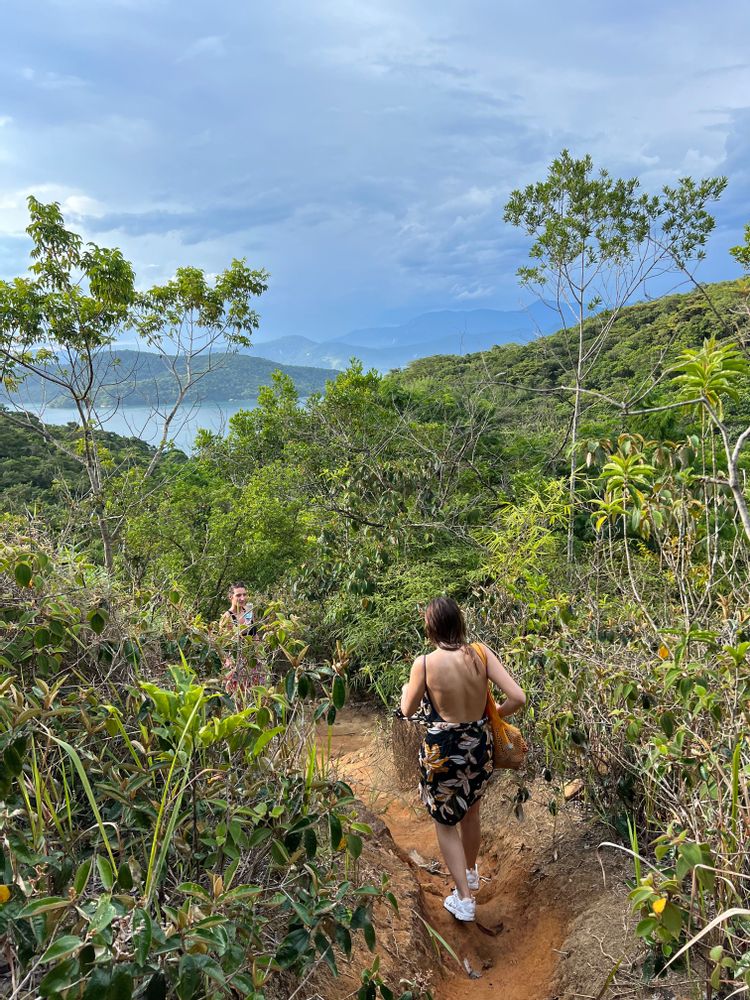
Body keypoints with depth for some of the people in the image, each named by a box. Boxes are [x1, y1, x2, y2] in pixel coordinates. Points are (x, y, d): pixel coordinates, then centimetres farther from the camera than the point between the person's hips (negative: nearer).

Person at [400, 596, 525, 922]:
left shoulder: (424, 664, -20)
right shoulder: (481, 653, -13)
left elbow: (408, 710, -4)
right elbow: (518, 697, -15)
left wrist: (406, 689, 18)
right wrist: (496, 713, 5)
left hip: (442, 752, -4)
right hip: (480, 747, 4)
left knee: (445, 823, 21)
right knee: (470, 812, 31)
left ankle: (464, 899, 25)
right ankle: (471, 871, 53)